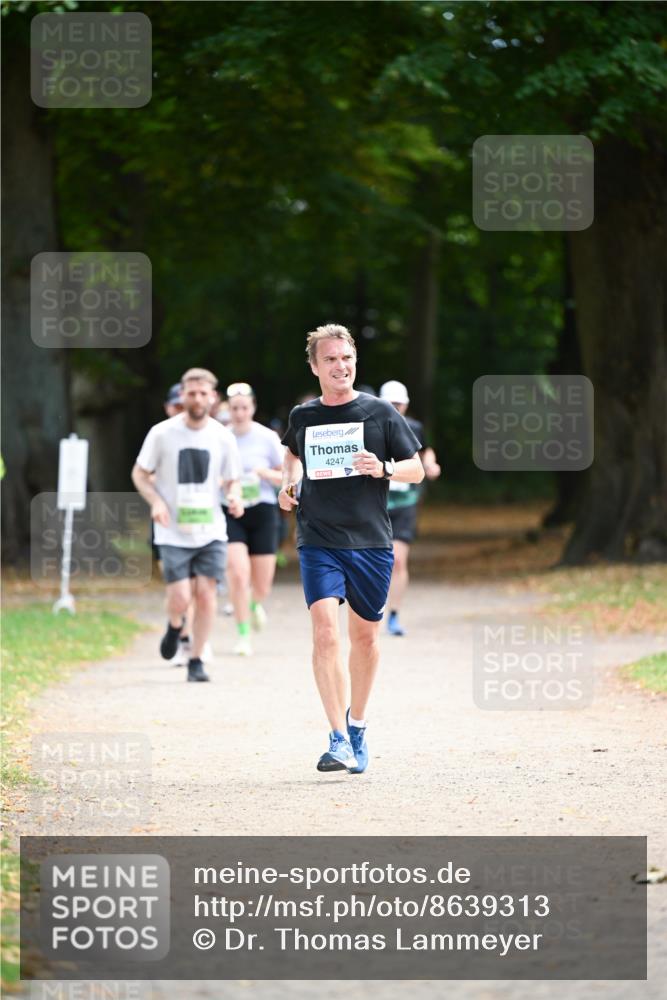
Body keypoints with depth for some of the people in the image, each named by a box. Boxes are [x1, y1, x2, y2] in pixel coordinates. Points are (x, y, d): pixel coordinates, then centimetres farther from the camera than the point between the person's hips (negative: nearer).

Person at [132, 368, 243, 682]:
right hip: (173, 533, -2)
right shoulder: (162, 433, -5)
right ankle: (175, 626, 27)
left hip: (211, 530, 2)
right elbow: (139, 473, 4)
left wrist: (234, 497, -11)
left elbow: (233, 479, 12)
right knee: (181, 598, -10)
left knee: (206, 593, -7)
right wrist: (156, 502, -13)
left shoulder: (223, 437, 1)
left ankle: (196, 661, 7)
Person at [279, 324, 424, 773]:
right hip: (318, 542, 0)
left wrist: (383, 469, -15)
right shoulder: (302, 417, 7)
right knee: (325, 631, -16)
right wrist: (289, 483, 11)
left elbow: (417, 470, 4)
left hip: (371, 541, 0)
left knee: (365, 635, 9)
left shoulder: (379, 412, 0)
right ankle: (340, 741, -16)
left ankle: (357, 726, 30)